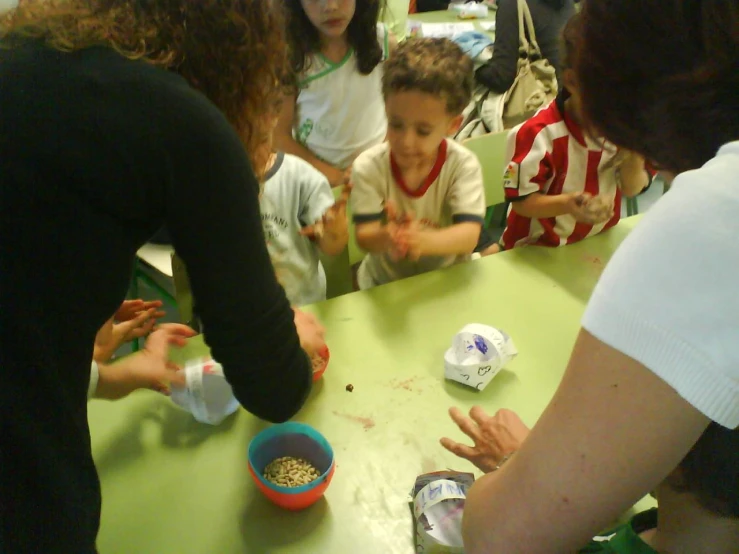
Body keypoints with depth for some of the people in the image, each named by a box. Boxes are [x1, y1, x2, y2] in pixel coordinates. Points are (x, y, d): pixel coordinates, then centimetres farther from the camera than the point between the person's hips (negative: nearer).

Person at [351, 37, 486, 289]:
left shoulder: (463, 164, -14)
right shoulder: (368, 166, -13)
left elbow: (470, 234, -24)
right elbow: (364, 236, -19)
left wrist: (424, 240, -45)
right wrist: (386, 236, -43)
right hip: (384, 283, 0)